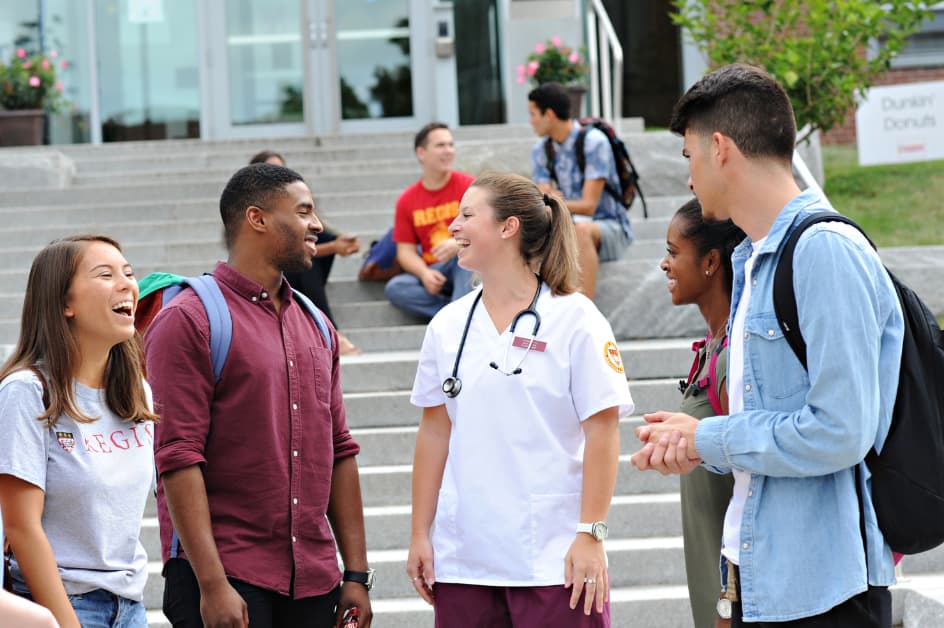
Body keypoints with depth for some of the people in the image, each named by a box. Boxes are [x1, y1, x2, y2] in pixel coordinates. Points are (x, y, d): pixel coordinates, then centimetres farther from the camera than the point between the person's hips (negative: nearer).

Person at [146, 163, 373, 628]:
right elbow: (178, 457, -12)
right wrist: (212, 585, -18)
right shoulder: (189, 320, -6)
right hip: (225, 575, -6)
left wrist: (356, 574, 12)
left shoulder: (315, 325, 16)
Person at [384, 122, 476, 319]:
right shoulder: (407, 200, 6)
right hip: (434, 275, 2)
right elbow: (406, 251, 3)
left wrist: (459, 243, -30)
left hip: (467, 268, -2)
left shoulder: (467, 185, -3)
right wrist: (424, 274, -17)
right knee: (395, 288, -25)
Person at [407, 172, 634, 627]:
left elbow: (602, 432, -6)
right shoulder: (448, 325, 10)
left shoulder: (573, 318, -4)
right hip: (462, 561, 4)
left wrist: (590, 534, -11)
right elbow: (435, 432, 13)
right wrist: (420, 535, 10)